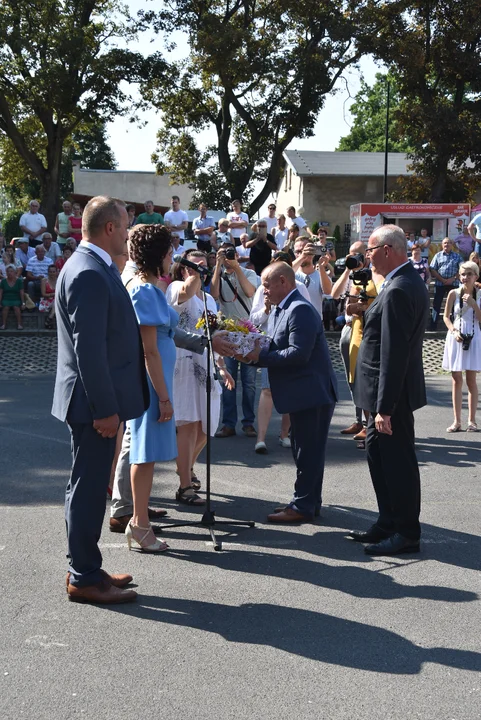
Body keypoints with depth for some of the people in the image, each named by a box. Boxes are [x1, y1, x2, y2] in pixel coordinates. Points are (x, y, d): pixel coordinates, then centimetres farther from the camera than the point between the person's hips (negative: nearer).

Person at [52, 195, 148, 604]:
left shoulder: (93, 268, 13)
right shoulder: (89, 274, -20)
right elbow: (88, 348, -23)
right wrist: (105, 408, -21)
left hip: (98, 400, 10)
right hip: (94, 401, -10)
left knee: (90, 488, 17)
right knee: (89, 489, 0)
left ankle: (86, 569, 28)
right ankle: (85, 579, 11)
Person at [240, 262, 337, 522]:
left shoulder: (300, 310, -18)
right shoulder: (280, 310, 14)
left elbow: (298, 353, -25)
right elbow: (278, 349, 15)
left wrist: (260, 356, -21)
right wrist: (255, 351, -3)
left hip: (312, 392, -11)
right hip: (302, 393, 11)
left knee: (308, 451, -2)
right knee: (306, 451, 17)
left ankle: (302, 506, 4)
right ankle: (309, 502, 26)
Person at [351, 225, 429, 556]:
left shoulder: (398, 290, -22)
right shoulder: (410, 281, 10)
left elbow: (393, 353, -25)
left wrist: (384, 407, -23)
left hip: (393, 391, -11)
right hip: (390, 391, 11)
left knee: (397, 461, 0)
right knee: (379, 454, 18)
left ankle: (407, 534, 12)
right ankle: (389, 524, 28)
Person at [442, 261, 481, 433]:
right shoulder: (454, 293, -3)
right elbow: (446, 316, 2)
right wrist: (454, 331, -12)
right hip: (455, 338, 0)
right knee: (456, 380, 4)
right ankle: (457, 421, 10)